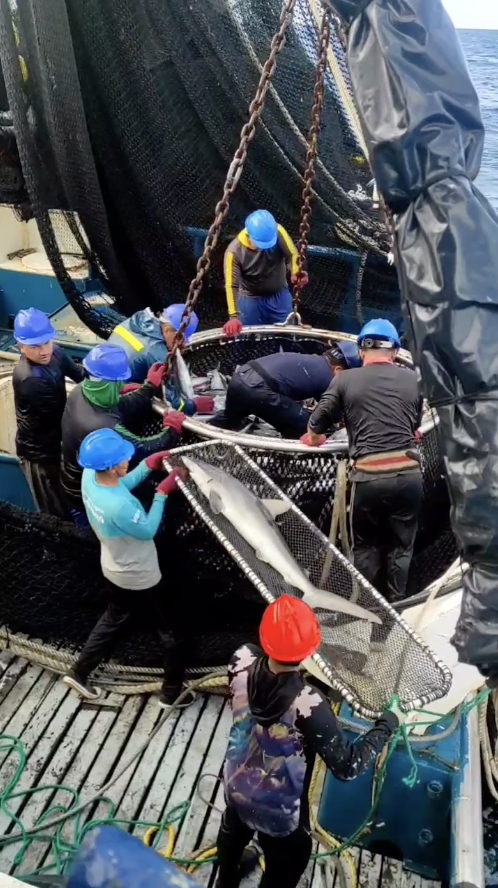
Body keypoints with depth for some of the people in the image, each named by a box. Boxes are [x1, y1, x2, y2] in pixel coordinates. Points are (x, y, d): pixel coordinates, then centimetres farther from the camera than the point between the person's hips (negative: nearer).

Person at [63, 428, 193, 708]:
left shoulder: (90, 476, -17)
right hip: (140, 578, -8)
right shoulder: (119, 506, -40)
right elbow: (148, 530, -23)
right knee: (172, 632, 15)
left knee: (114, 620, 32)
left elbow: (123, 484, 3)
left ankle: (79, 673, 44)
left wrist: (149, 464, -7)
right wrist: (163, 492, -21)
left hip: (115, 570, 8)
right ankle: (171, 693, 33)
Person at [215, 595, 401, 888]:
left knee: (234, 831, 38)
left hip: (237, 785, 6)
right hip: (280, 811, -5)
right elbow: (347, 766, -28)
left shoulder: (243, 662, -28)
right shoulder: (308, 704, -41)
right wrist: (389, 722, -18)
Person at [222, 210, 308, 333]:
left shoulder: (277, 232, -20)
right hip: (250, 299, -2)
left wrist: (296, 273, -47)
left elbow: (292, 254, -23)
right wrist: (234, 316, -40)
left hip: (279, 295, 3)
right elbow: (231, 285, -28)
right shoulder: (234, 251, -26)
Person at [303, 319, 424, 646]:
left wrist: (313, 438, 32)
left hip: (368, 477, -1)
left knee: (366, 549, 17)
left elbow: (315, 430, 9)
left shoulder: (345, 380, 3)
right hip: (408, 474, 2)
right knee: (400, 549, 16)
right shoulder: (412, 379, 10)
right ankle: (389, 619, 23)